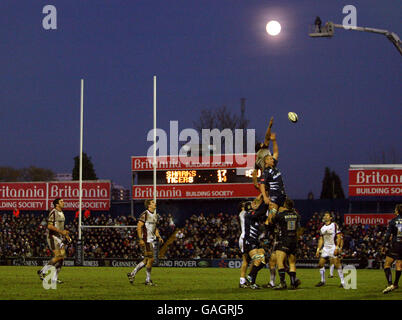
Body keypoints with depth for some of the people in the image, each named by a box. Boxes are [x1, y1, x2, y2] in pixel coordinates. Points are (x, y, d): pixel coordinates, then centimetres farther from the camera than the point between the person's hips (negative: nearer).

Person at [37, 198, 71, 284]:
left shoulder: (61, 213, 16)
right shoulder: (53, 212, -12)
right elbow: (49, 226, -19)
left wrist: (66, 235, 16)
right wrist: (61, 231, -23)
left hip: (60, 237, 9)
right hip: (53, 236, -9)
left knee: (62, 256, 1)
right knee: (58, 256, -15)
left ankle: (54, 278, 5)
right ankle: (42, 271, -3)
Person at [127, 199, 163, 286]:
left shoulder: (155, 216, 15)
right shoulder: (145, 214, -11)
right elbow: (139, 227, -15)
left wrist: (159, 237, 12)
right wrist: (141, 239, -21)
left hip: (152, 240, 9)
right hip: (146, 240, -9)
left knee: (146, 260, 10)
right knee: (151, 259, -8)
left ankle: (132, 274, 21)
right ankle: (148, 280, 2)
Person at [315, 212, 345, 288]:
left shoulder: (334, 225, -5)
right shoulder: (322, 228, 13)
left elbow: (339, 237, -9)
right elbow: (321, 240, 17)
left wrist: (337, 248, -17)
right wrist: (318, 249, 10)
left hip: (333, 247, -6)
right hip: (325, 248, 6)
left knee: (337, 264, -11)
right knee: (320, 264, 2)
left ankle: (343, 282, -6)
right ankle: (322, 281, 16)